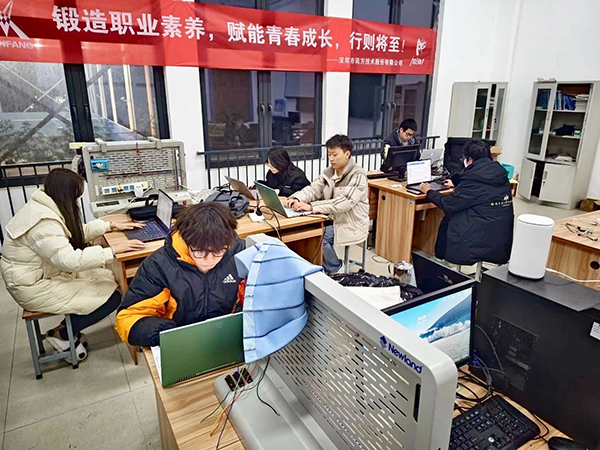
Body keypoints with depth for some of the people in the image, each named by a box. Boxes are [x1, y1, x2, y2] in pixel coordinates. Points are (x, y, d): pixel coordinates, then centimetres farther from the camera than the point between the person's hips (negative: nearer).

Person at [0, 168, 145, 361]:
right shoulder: (43, 223, -28)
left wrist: (112, 226, 10)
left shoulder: (46, 208, 4)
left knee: (107, 278, 4)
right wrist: (113, 250, -30)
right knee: (111, 297, -14)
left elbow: (79, 232, 16)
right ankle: (59, 334, 7)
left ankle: (71, 331, 14)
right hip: (34, 288, -10)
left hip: (46, 273, 10)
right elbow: (71, 261, -32)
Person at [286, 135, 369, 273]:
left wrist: (311, 207, -36)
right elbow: (313, 189, 0)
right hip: (333, 219, 7)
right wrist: (297, 198, -24)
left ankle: (334, 270, 4)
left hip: (352, 224, -6)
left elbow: (344, 202, -29)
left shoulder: (358, 175, -16)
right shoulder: (329, 172, 7)